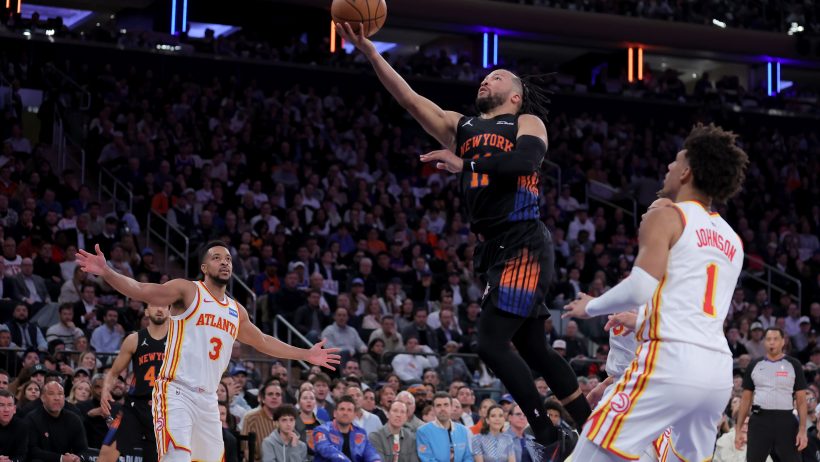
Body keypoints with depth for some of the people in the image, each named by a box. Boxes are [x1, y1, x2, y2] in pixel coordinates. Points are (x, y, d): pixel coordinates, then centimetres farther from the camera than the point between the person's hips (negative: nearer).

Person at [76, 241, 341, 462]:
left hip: (207, 399, 8)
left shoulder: (236, 311, 18)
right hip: (176, 392, -8)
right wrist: (106, 273, -32)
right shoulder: (187, 291, -3)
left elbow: (263, 342, 33)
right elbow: (140, 290, -15)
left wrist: (306, 355, 33)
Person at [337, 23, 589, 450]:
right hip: (497, 251, 7)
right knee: (533, 349, 11)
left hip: (523, 249, -7)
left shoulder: (528, 122, 3)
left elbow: (526, 160, -20)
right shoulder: (460, 126, 19)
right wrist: (369, 51, -1)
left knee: (491, 343, -14)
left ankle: (549, 438, -7)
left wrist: (465, 163, -23)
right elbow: (408, 98, 9)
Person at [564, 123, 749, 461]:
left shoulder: (666, 217, 0)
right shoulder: (732, 240, 22)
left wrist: (590, 307, 5)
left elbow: (640, 288, -13)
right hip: (719, 372, 7)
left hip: (671, 360, -7)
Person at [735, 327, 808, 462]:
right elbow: (746, 399, 12)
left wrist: (802, 430, -8)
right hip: (759, 421, 2)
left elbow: (801, 400, 2)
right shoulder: (754, 365, 10)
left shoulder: (793, 365, 4)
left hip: (785, 421, -2)